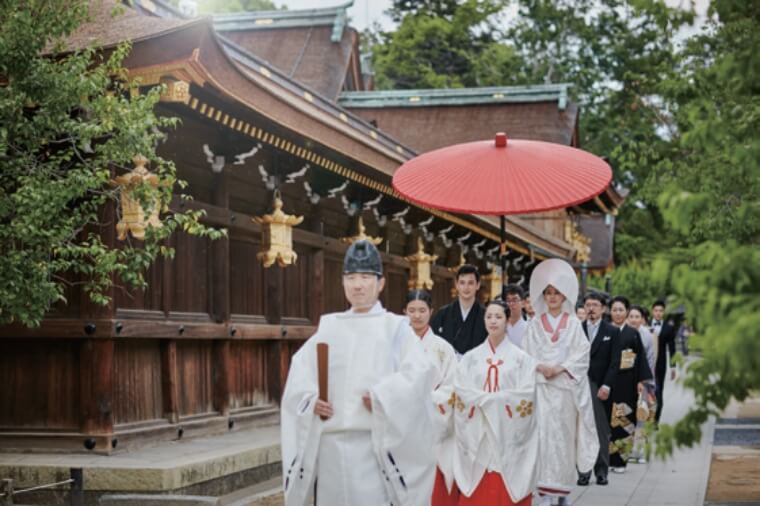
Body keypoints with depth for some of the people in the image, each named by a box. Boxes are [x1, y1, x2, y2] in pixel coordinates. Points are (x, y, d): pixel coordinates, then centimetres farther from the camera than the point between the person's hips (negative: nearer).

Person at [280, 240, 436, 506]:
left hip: (373, 441, -4)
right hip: (330, 441, 4)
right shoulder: (329, 326, 15)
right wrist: (310, 399, -4)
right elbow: (300, 368, 15)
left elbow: (418, 370, -8)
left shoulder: (395, 327, 4)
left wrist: (381, 398, -18)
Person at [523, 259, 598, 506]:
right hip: (541, 386, 0)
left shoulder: (573, 323, 6)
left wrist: (560, 368, -13)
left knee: (565, 435, 2)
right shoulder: (535, 324, 8)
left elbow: (581, 354, 0)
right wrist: (541, 368, -14)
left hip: (566, 386, 0)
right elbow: (527, 355, 4)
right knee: (543, 434, -7)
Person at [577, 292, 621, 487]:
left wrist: (606, 386, -8)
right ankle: (583, 471, 4)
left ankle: (601, 471, 8)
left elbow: (615, 362, 1)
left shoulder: (612, 332, 5)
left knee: (602, 431, 1)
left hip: (601, 388, -1)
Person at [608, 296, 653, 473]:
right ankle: (608, 459, 5)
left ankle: (620, 460, 7)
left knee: (624, 419, 1)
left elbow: (641, 358, 5)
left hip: (627, 383, 1)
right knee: (608, 419, -2)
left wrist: (641, 381, -3)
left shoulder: (633, 334, 6)